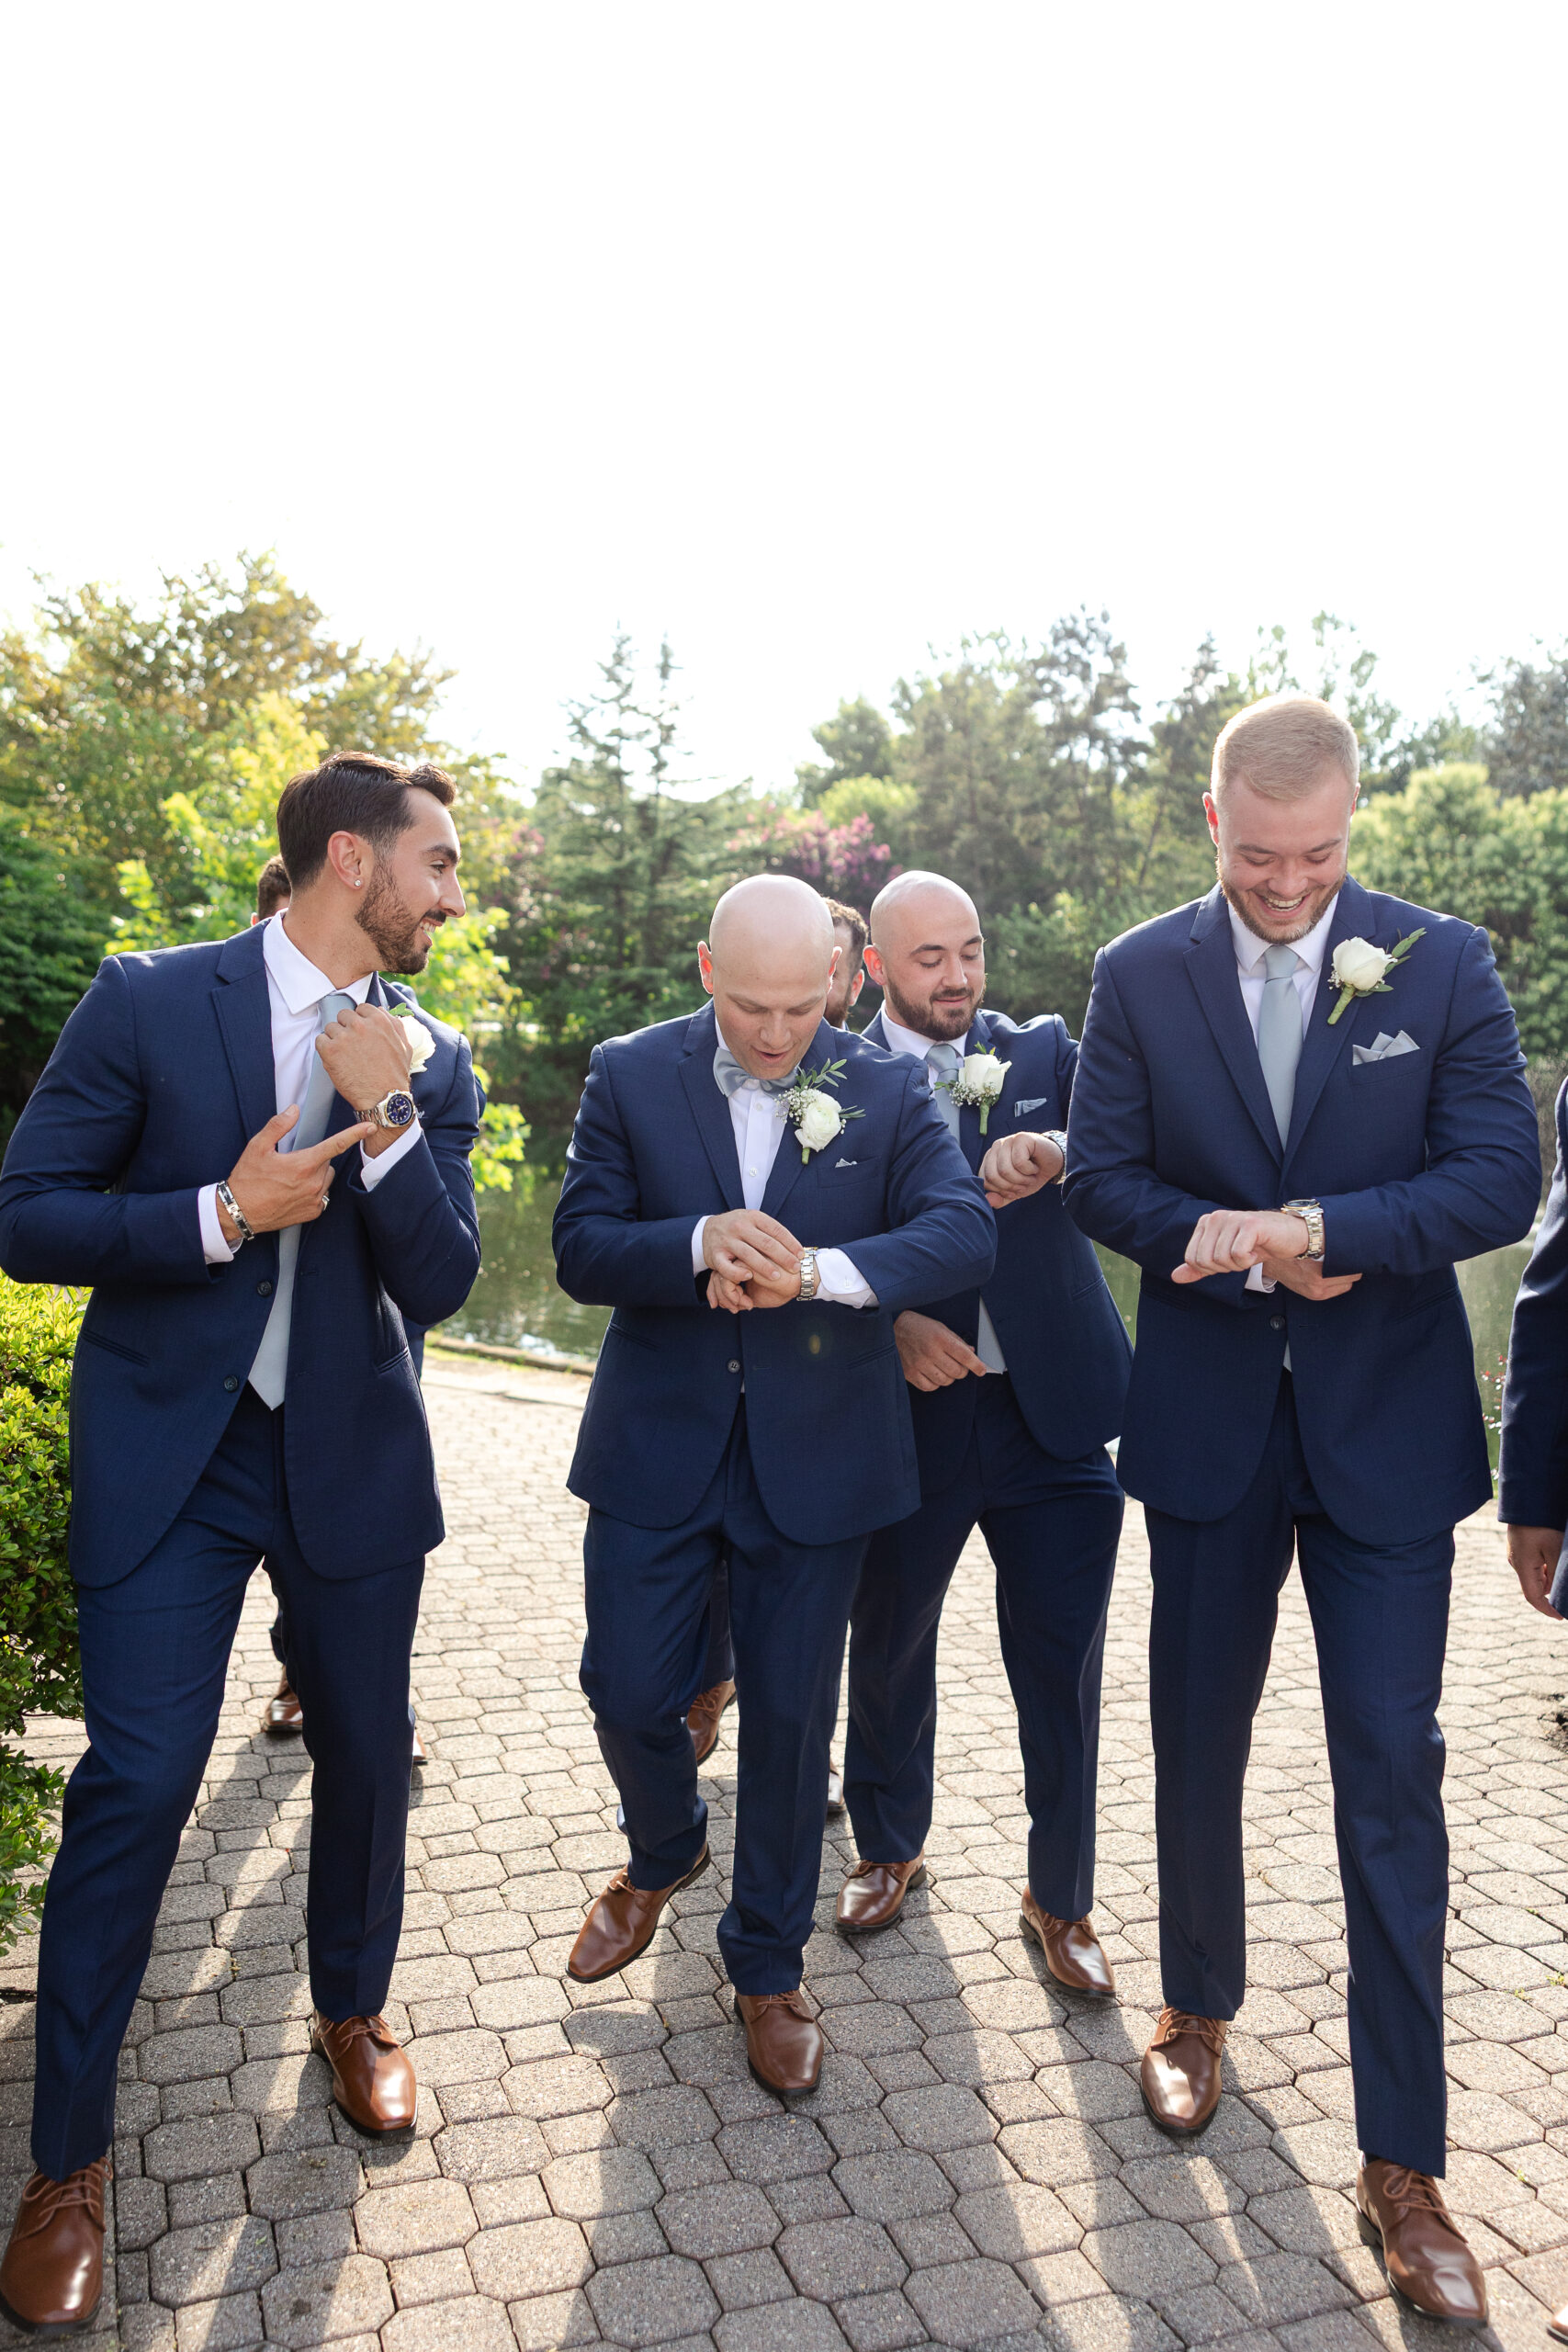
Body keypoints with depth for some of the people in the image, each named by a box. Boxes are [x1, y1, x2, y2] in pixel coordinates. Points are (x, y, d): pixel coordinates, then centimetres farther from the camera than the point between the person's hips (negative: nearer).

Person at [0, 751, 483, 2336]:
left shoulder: (430, 1063, 2)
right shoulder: (148, 1002, -7)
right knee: (135, 1782, -3)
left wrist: (385, 1115, -18)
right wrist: (221, 1214, -21)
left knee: (365, 1756, 14)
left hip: (353, 1457, 4)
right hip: (166, 1453, -3)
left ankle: (352, 2013, 41)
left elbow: (438, 1286, -5)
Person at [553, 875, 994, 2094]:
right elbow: (580, 1249, -7)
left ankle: (770, 1965, 32)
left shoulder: (890, 1092, -2)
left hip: (816, 1453, 0)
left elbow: (965, 1231, -15)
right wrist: (699, 1245, -27)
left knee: (791, 1718, 9)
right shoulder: (630, 1077, -2)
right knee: (629, 1690, 6)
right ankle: (663, 1855, 42)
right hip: (659, 1444, 1)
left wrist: (816, 1272, -31)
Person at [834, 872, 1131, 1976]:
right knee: (888, 1648, 17)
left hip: (1052, 1413, 1)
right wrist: (891, 1322, -18)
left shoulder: (1043, 1050, 4)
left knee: (1061, 1672, 8)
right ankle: (891, 1849, 43)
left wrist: (1055, 1150, -32)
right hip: (907, 1416, 0)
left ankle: (1061, 1900, 29)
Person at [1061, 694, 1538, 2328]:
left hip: (1383, 1427, -1)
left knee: (1391, 1775, 1)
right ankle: (1198, 2010, 40)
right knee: (1198, 1743, 16)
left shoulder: (1443, 963, -3)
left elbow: (1503, 1181, -9)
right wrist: (1253, 1255, -17)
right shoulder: (1139, 974, -2)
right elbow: (1100, 1177, -3)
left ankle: (1401, 2162, 16)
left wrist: (1318, 1229, -22)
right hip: (1209, 1422, 1)